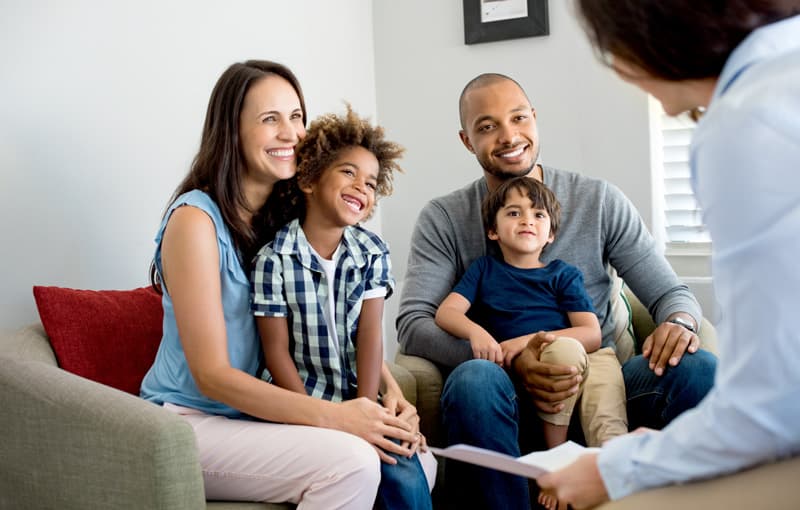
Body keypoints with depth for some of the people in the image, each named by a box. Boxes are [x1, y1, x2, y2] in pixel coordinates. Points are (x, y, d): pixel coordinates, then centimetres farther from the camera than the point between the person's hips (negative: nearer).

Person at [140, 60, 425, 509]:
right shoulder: (196, 220, -15)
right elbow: (212, 375, -19)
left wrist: (394, 393, -15)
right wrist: (333, 416, -27)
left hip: (263, 412, 6)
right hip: (192, 421, -6)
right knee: (351, 462, -28)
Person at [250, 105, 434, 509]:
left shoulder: (373, 253, 3)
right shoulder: (273, 259, -10)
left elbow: (370, 336, -4)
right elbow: (277, 351, -9)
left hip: (357, 397, 3)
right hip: (300, 398, -3)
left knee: (405, 471, -18)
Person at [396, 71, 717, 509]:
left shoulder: (600, 201, 10)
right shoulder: (443, 220, 7)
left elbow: (669, 292, 11)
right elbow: (412, 324, -5)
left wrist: (679, 321, -16)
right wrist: (508, 362, -21)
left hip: (598, 385, 2)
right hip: (508, 394, -1)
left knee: (699, 369, -27)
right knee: (474, 379, -37)